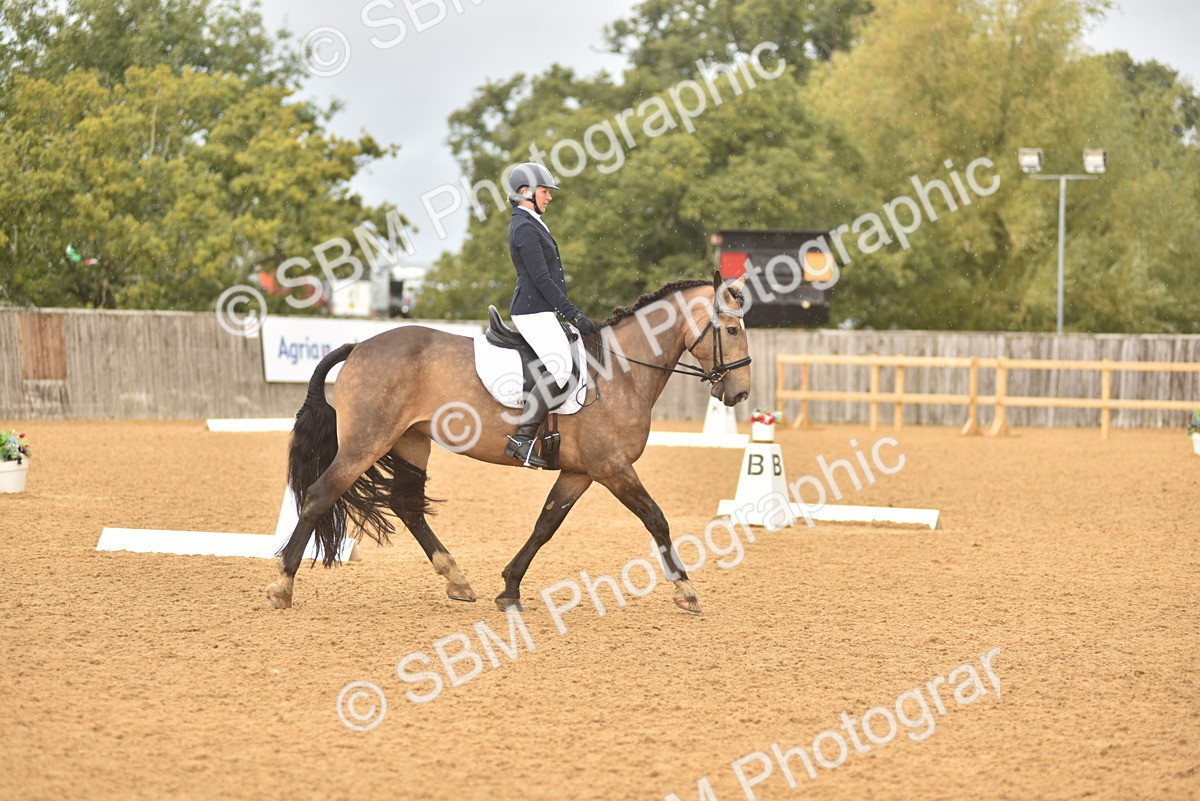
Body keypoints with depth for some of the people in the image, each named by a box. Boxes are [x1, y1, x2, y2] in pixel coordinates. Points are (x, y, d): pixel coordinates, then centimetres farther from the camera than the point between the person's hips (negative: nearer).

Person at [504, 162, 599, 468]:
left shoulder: (530, 224, 19)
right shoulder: (525, 228, -14)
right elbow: (542, 279, -20)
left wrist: (571, 313, 22)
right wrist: (574, 315, -19)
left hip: (540, 312, 11)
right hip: (533, 312, -11)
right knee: (560, 367, -22)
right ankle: (521, 439, -25)